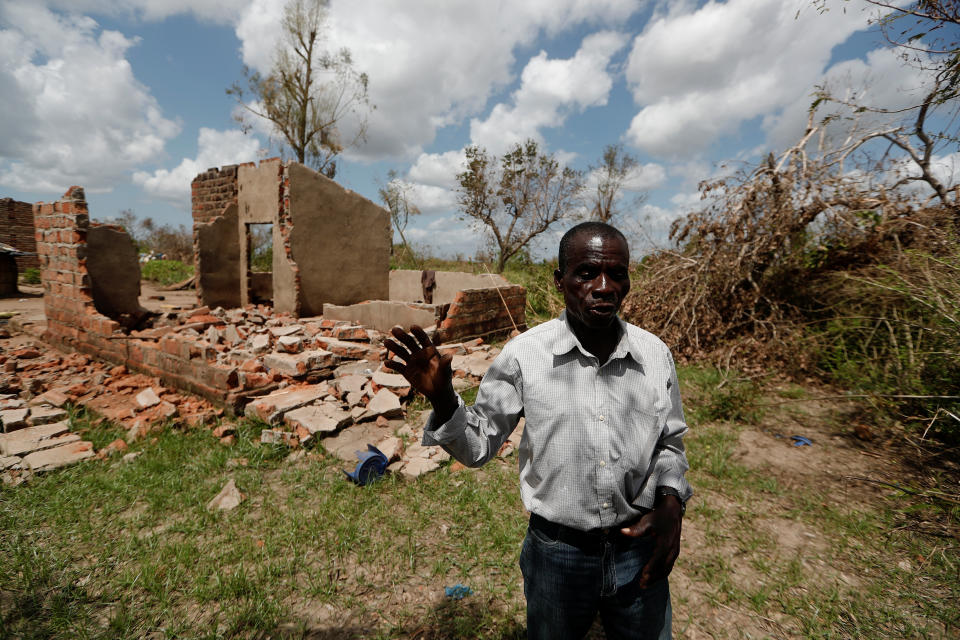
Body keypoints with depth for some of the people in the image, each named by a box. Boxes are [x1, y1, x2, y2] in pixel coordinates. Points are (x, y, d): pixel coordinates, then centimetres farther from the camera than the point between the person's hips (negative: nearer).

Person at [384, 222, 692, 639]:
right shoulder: (524, 355, -17)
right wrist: (443, 401, -26)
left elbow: (669, 444, 6)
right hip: (557, 553, -1)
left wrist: (671, 503, -11)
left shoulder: (656, 355, -8)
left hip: (640, 551, 2)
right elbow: (478, 447, -8)